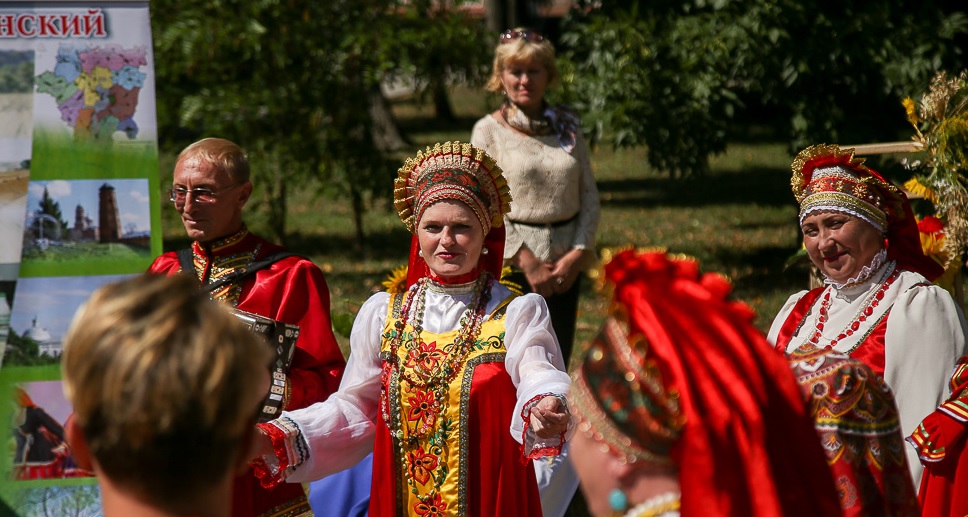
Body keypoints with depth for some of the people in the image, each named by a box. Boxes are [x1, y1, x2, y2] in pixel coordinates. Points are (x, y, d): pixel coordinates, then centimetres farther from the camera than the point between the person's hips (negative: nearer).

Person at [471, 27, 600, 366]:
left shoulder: (567, 127, 10)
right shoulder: (489, 131, -1)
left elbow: (590, 197, 8)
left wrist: (577, 254, -6)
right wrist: (528, 261, -13)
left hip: (565, 265, 4)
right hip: (511, 264, -4)